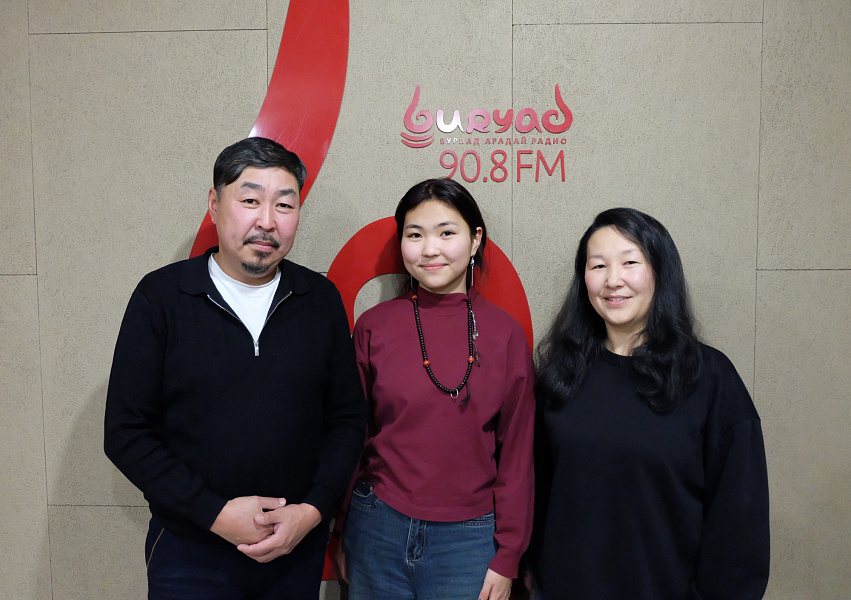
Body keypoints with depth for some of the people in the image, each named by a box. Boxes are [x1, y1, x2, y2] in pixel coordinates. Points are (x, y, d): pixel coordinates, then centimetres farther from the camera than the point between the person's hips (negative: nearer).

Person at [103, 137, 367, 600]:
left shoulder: (321, 299, -2)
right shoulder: (160, 296, -7)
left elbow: (348, 418, 1)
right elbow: (126, 432, -7)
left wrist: (312, 510, -11)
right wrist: (216, 513, -14)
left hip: (300, 545, 2)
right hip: (190, 550, -2)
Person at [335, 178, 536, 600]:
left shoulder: (505, 333, -5)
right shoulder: (373, 326, -4)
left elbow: (517, 450, -1)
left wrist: (508, 557, 0)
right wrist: (345, 537, 7)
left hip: (468, 538, 0)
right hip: (378, 532, 1)